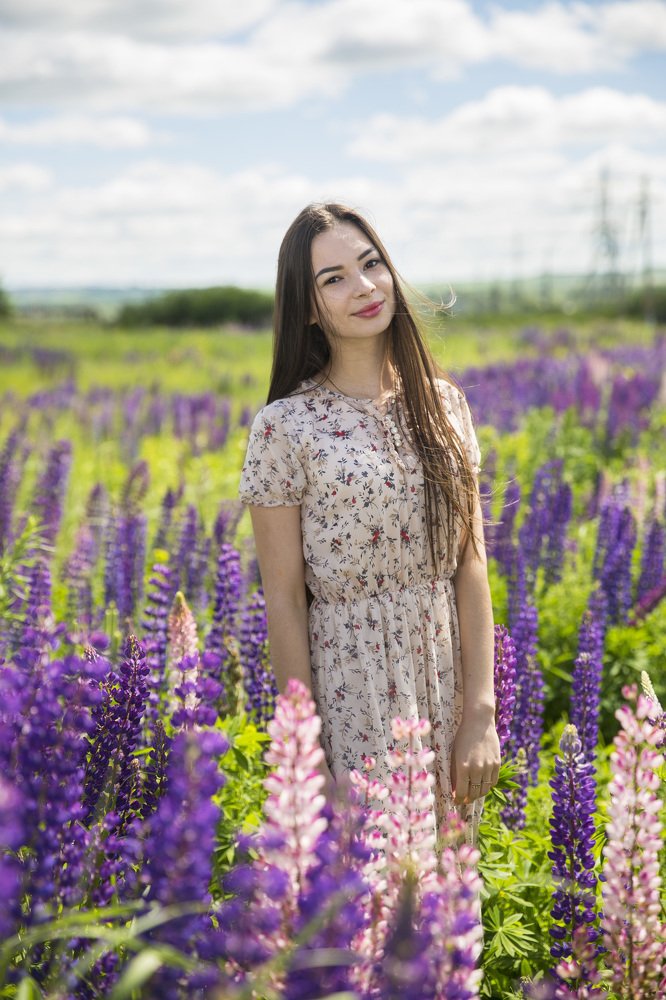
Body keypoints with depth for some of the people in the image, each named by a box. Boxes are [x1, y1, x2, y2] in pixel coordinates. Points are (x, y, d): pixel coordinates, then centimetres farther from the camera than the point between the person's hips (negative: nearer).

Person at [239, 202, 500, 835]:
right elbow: (284, 602, -8)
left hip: (448, 670, 4)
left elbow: (470, 563, 1)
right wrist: (307, 754, -9)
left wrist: (481, 713, -5)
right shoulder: (285, 426, -9)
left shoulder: (442, 403, 3)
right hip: (352, 689, -4)